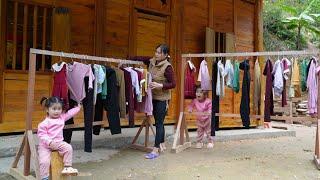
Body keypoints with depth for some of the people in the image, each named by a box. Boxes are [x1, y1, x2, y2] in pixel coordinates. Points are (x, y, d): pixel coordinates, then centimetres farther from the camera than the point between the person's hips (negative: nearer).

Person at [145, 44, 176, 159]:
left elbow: (173, 84, -16)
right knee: (158, 122, 15)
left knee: (159, 123, -5)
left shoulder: (167, 67, -16)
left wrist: (160, 85, -26)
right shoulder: (152, 62, 2)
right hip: (153, 97, 7)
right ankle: (162, 145, 29)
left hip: (162, 98, -7)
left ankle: (155, 150, 0)